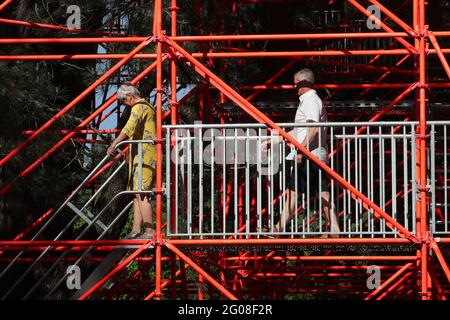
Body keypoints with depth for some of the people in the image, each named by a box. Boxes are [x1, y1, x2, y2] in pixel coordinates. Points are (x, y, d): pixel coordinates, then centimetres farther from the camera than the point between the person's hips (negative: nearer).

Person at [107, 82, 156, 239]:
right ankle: (136, 231, 7)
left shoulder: (139, 107, -9)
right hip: (143, 157, 11)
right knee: (137, 194, 9)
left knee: (141, 193, -13)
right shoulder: (148, 107, 23)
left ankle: (150, 232, -17)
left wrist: (114, 144, -35)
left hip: (143, 156, -11)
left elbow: (129, 128, -26)